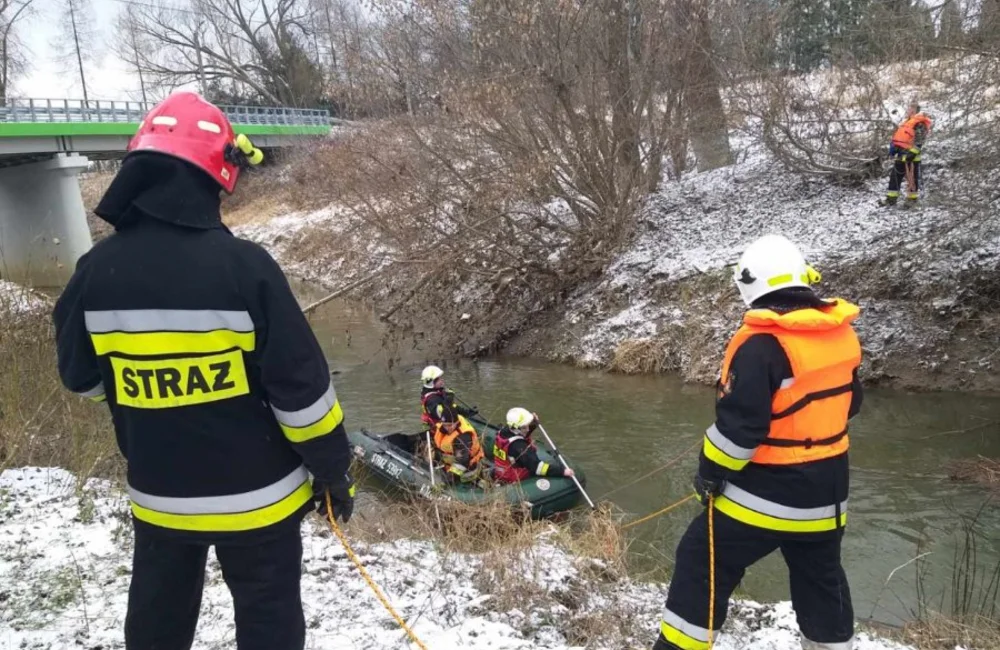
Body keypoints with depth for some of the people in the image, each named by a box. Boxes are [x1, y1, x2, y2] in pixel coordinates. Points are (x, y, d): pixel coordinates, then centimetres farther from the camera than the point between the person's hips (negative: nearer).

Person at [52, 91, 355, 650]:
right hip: (256, 495, -4)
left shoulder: (96, 271, -8)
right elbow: (301, 387, -19)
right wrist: (334, 469, -6)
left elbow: (81, 378, 7)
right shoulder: (243, 266, -23)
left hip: (158, 496, 5)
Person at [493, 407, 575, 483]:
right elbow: (536, 466, -32)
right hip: (516, 482, -9)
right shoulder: (518, 446, -31)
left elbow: (521, 436, 16)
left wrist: (533, 423, 1)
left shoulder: (503, 432, -5)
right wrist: (562, 471, -32)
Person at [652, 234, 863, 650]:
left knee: (702, 562, 7)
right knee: (822, 578, 23)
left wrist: (711, 471, -10)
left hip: (765, 491, -7)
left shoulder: (762, 343, -23)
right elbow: (848, 401, 14)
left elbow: (739, 422, -23)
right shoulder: (842, 334, 1)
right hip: (825, 488, 7)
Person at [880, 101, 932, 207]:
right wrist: (893, 149, 18)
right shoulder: (908, 121, 17)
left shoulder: (920, 124, -13)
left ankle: (912, 199, 11)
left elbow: (918, 142, -19)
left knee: (912, 177, 1)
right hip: (901, 154, 9)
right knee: (895, 175, 8)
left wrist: (909, 154, -24)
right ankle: (891, 198, 12)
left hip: (910, 155, -9)